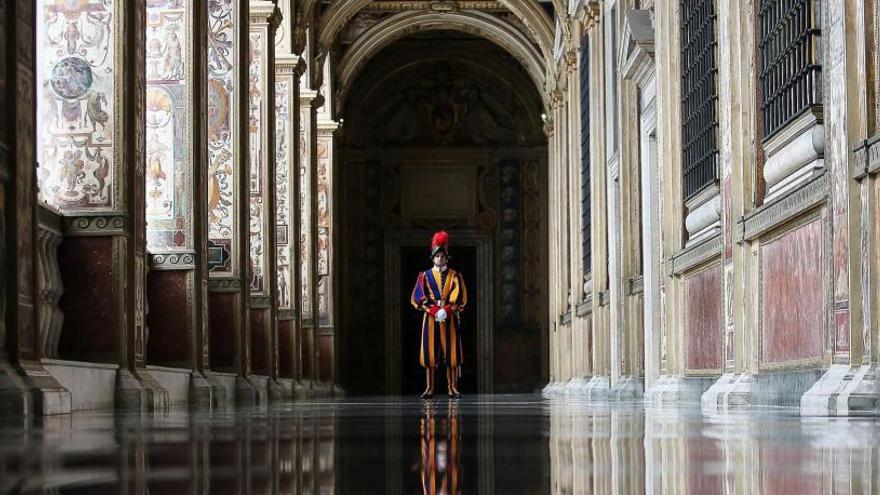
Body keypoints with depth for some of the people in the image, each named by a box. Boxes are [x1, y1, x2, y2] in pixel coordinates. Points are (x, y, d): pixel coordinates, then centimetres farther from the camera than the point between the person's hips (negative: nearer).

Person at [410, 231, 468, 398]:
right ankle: (429, 388, 1)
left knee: (451, 352, -2)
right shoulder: (425, 276, 6)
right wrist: (434, 311, -14)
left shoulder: (455, 276, 6)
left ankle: (452, 387, 2)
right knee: (430, 353, -2)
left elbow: (460, 298, -2)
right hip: (430, 318, 0)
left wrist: (446, 311, -17)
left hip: (450, 318, 0)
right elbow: (418, 298, -1)